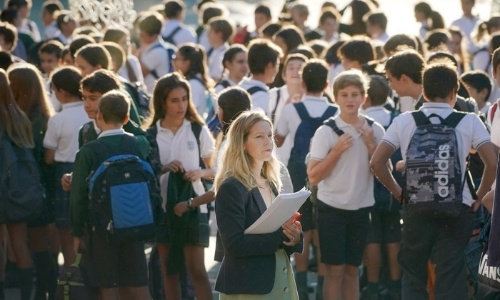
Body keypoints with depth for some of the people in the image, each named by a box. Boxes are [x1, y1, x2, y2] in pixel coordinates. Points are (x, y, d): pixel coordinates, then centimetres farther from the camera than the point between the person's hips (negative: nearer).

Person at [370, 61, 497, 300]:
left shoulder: (404, 121, 3)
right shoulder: (468, 121, -2)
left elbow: (377, 162, -2)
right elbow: (492, 163, -9)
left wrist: (399, 193, 9)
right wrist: (478, 197, 5)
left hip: (415, 209, 1)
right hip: (456, 212, -1)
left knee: (413, 279, 13)